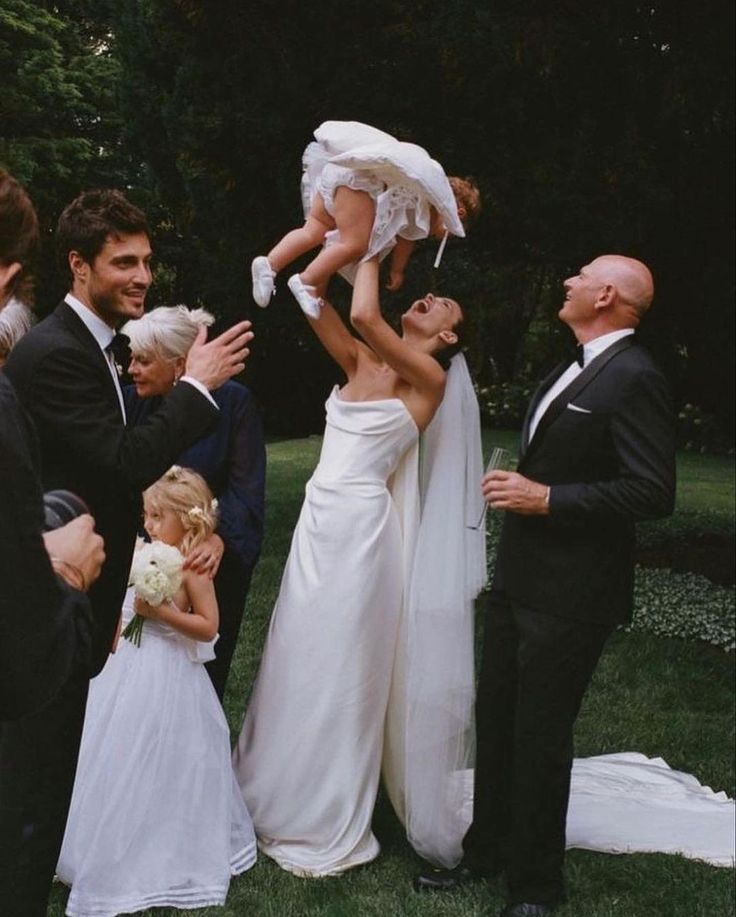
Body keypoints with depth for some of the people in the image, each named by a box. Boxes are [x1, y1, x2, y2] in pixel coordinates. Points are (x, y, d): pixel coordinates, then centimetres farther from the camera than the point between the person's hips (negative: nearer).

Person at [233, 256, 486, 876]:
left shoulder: (430, 379, -8)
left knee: (341, 670, 2)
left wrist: (371, 252, -6)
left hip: (359, 528, -7)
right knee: (302, 662, 15)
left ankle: (329, 828, 17)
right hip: (320, 521, 7)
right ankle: (290, 796, 32)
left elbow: (365, 314, -21)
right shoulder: (362, 363, 10)